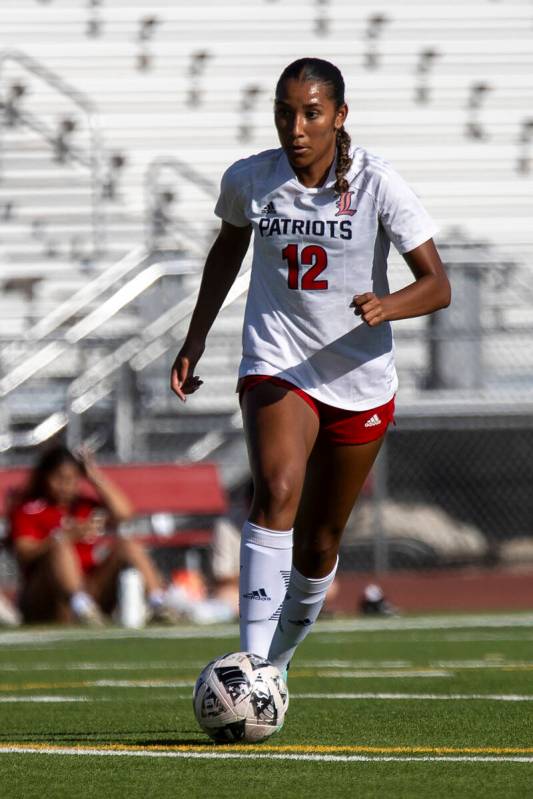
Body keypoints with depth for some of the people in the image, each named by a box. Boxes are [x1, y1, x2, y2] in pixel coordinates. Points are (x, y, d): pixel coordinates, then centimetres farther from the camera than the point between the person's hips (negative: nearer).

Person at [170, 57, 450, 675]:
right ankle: (251, 664, -36)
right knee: (278, 491, -28)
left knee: (319, 541, 10)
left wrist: (387, 306, -34)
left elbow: (437, 286, -13)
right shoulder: (248, 179, -6)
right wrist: (195, 339, 16)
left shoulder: (377, 183, -13)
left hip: (359, 380, 1)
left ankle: (278, 660, 36)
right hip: (276, 366, -1)